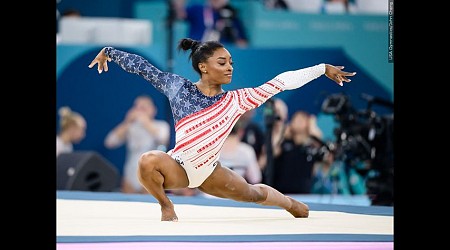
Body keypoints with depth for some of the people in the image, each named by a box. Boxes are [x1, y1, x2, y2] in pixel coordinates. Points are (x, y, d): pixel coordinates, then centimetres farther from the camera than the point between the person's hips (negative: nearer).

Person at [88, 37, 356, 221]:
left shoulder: (237, 100, -10)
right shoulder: (178, 86, -12)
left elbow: (283, 81, -9)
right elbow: (143, 67, 0)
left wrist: (324, 68, -7)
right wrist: (110, 51, 5)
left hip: (210, 172, 3)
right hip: (177, 168, -3)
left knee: (253, 193, 21)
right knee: (148, 161, -35)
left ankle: (293, 204, 57)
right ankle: (166, 205, -6)